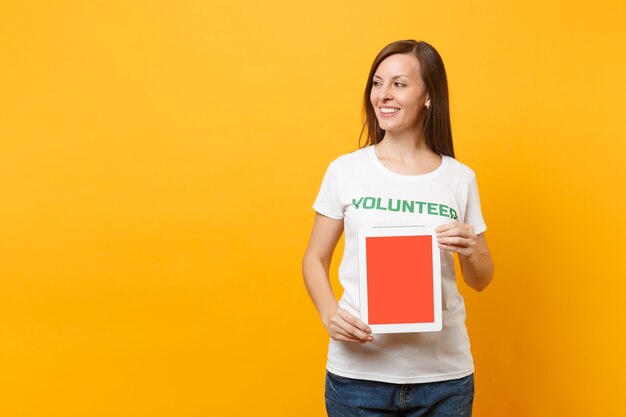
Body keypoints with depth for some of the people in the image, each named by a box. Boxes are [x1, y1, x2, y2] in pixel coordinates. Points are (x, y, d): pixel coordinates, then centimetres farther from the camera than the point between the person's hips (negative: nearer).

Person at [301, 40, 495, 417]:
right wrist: (330, 314, -13)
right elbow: (315, 260, 5)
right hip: (359, 372, -1)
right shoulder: (345, 170, -2)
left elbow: (481, 281, 10)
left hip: (445, 374, 1)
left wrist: (471, 253, -12)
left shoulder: (460, 178, 1)